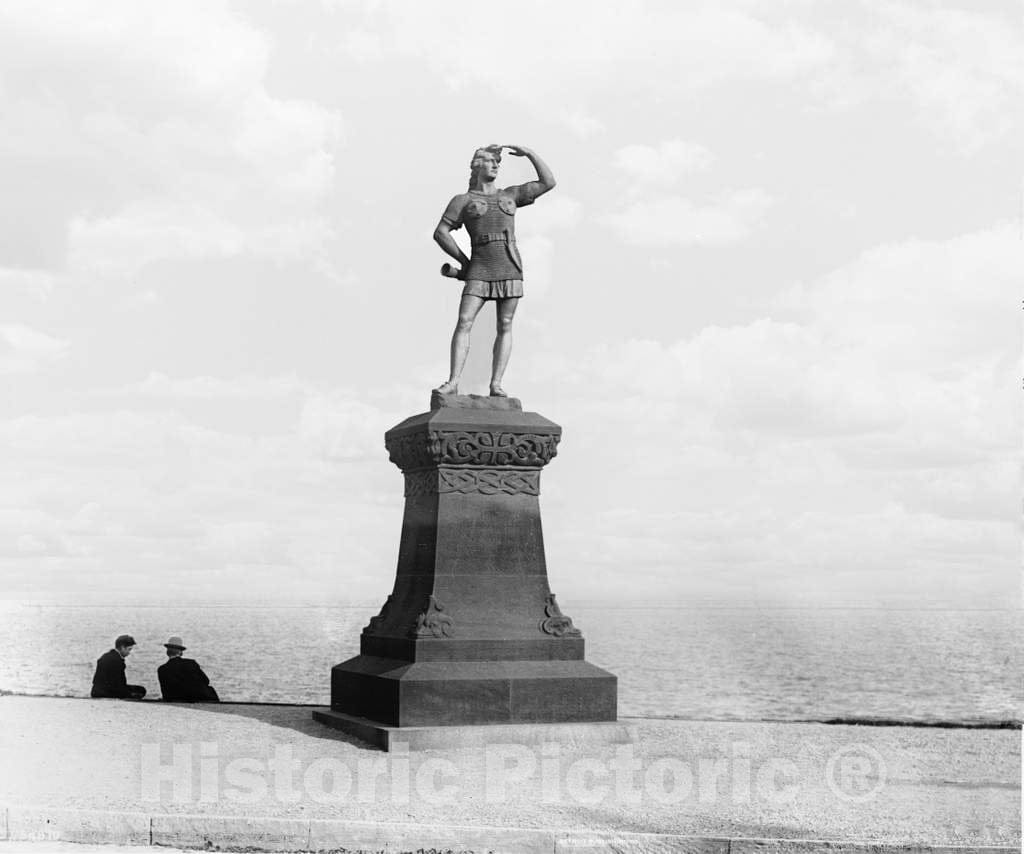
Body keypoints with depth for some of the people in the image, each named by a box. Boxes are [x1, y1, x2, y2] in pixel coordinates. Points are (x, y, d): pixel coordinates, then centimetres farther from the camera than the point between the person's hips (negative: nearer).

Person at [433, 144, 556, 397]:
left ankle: (496, 385, -1)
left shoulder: (509, 195, 15)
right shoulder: (463, 200, 7)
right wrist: (464, 260, -1)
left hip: (510, 269, 2)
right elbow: (440, 232, 1)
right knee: (464, 323, -13)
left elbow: (548, 182, 13)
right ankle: (453, 383, -13)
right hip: (480, 271, -2)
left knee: (505, 327, -2)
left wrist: (529, 153, 8)